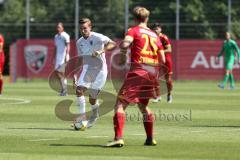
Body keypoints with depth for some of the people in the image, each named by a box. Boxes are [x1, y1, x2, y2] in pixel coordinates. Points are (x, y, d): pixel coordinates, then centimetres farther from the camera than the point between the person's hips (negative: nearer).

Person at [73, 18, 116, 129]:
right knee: (79, 90, -20)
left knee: (92, 99, -1)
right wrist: (75, 75, 15)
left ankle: (94, 117, 27)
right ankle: (82, 115, -12)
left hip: (100, 70, -5)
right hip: (87, 69, 5)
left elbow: (113, 44, -26)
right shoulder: (79, 42, 6)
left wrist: (101, 51, -40)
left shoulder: (97, 37, -14)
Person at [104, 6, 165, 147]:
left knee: (121, 104, -6)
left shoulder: (134, 31, 1)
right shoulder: (155, 35, 16)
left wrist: (123, 55, -3)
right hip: (152, 73, 6)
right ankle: (151, 138, 23)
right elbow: (162, 59, 13)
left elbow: (125, 44, -21)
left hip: (137, 71, -6)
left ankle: (119, 138, -22)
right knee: (143, 106, 24)